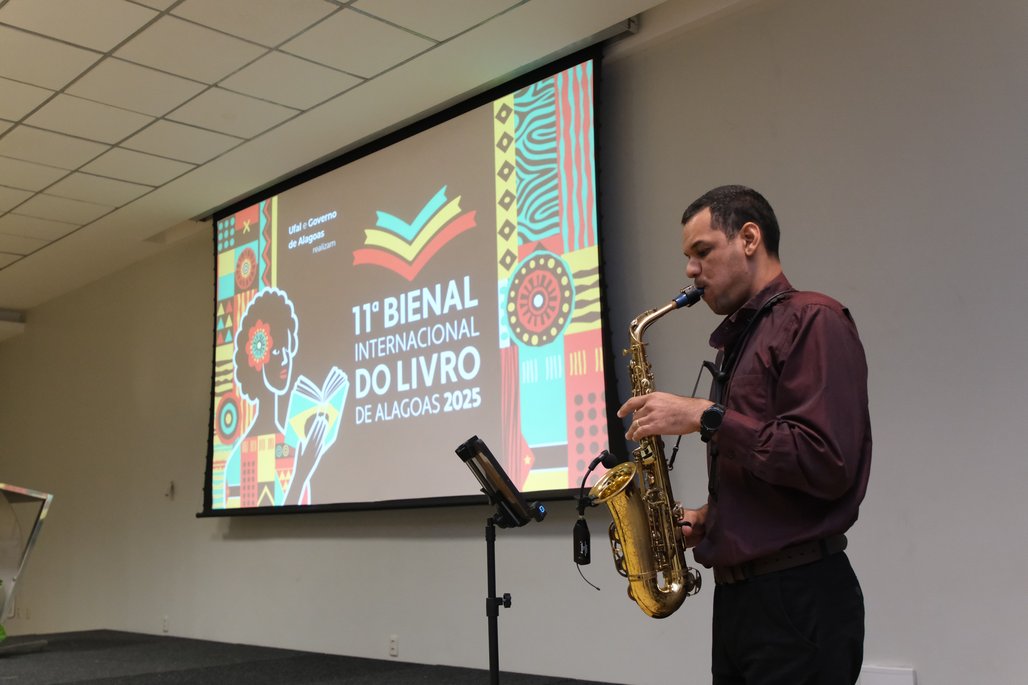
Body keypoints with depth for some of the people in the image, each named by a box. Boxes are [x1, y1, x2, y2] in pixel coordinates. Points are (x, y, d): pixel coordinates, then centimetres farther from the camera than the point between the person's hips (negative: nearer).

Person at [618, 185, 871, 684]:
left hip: (800, 598, -9)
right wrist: (705, 520, 6)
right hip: (736, 593, 9)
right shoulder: (735, 342, 17)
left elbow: (827, 464, -22)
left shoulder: (812, 321, -11)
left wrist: (704, 417, -19)